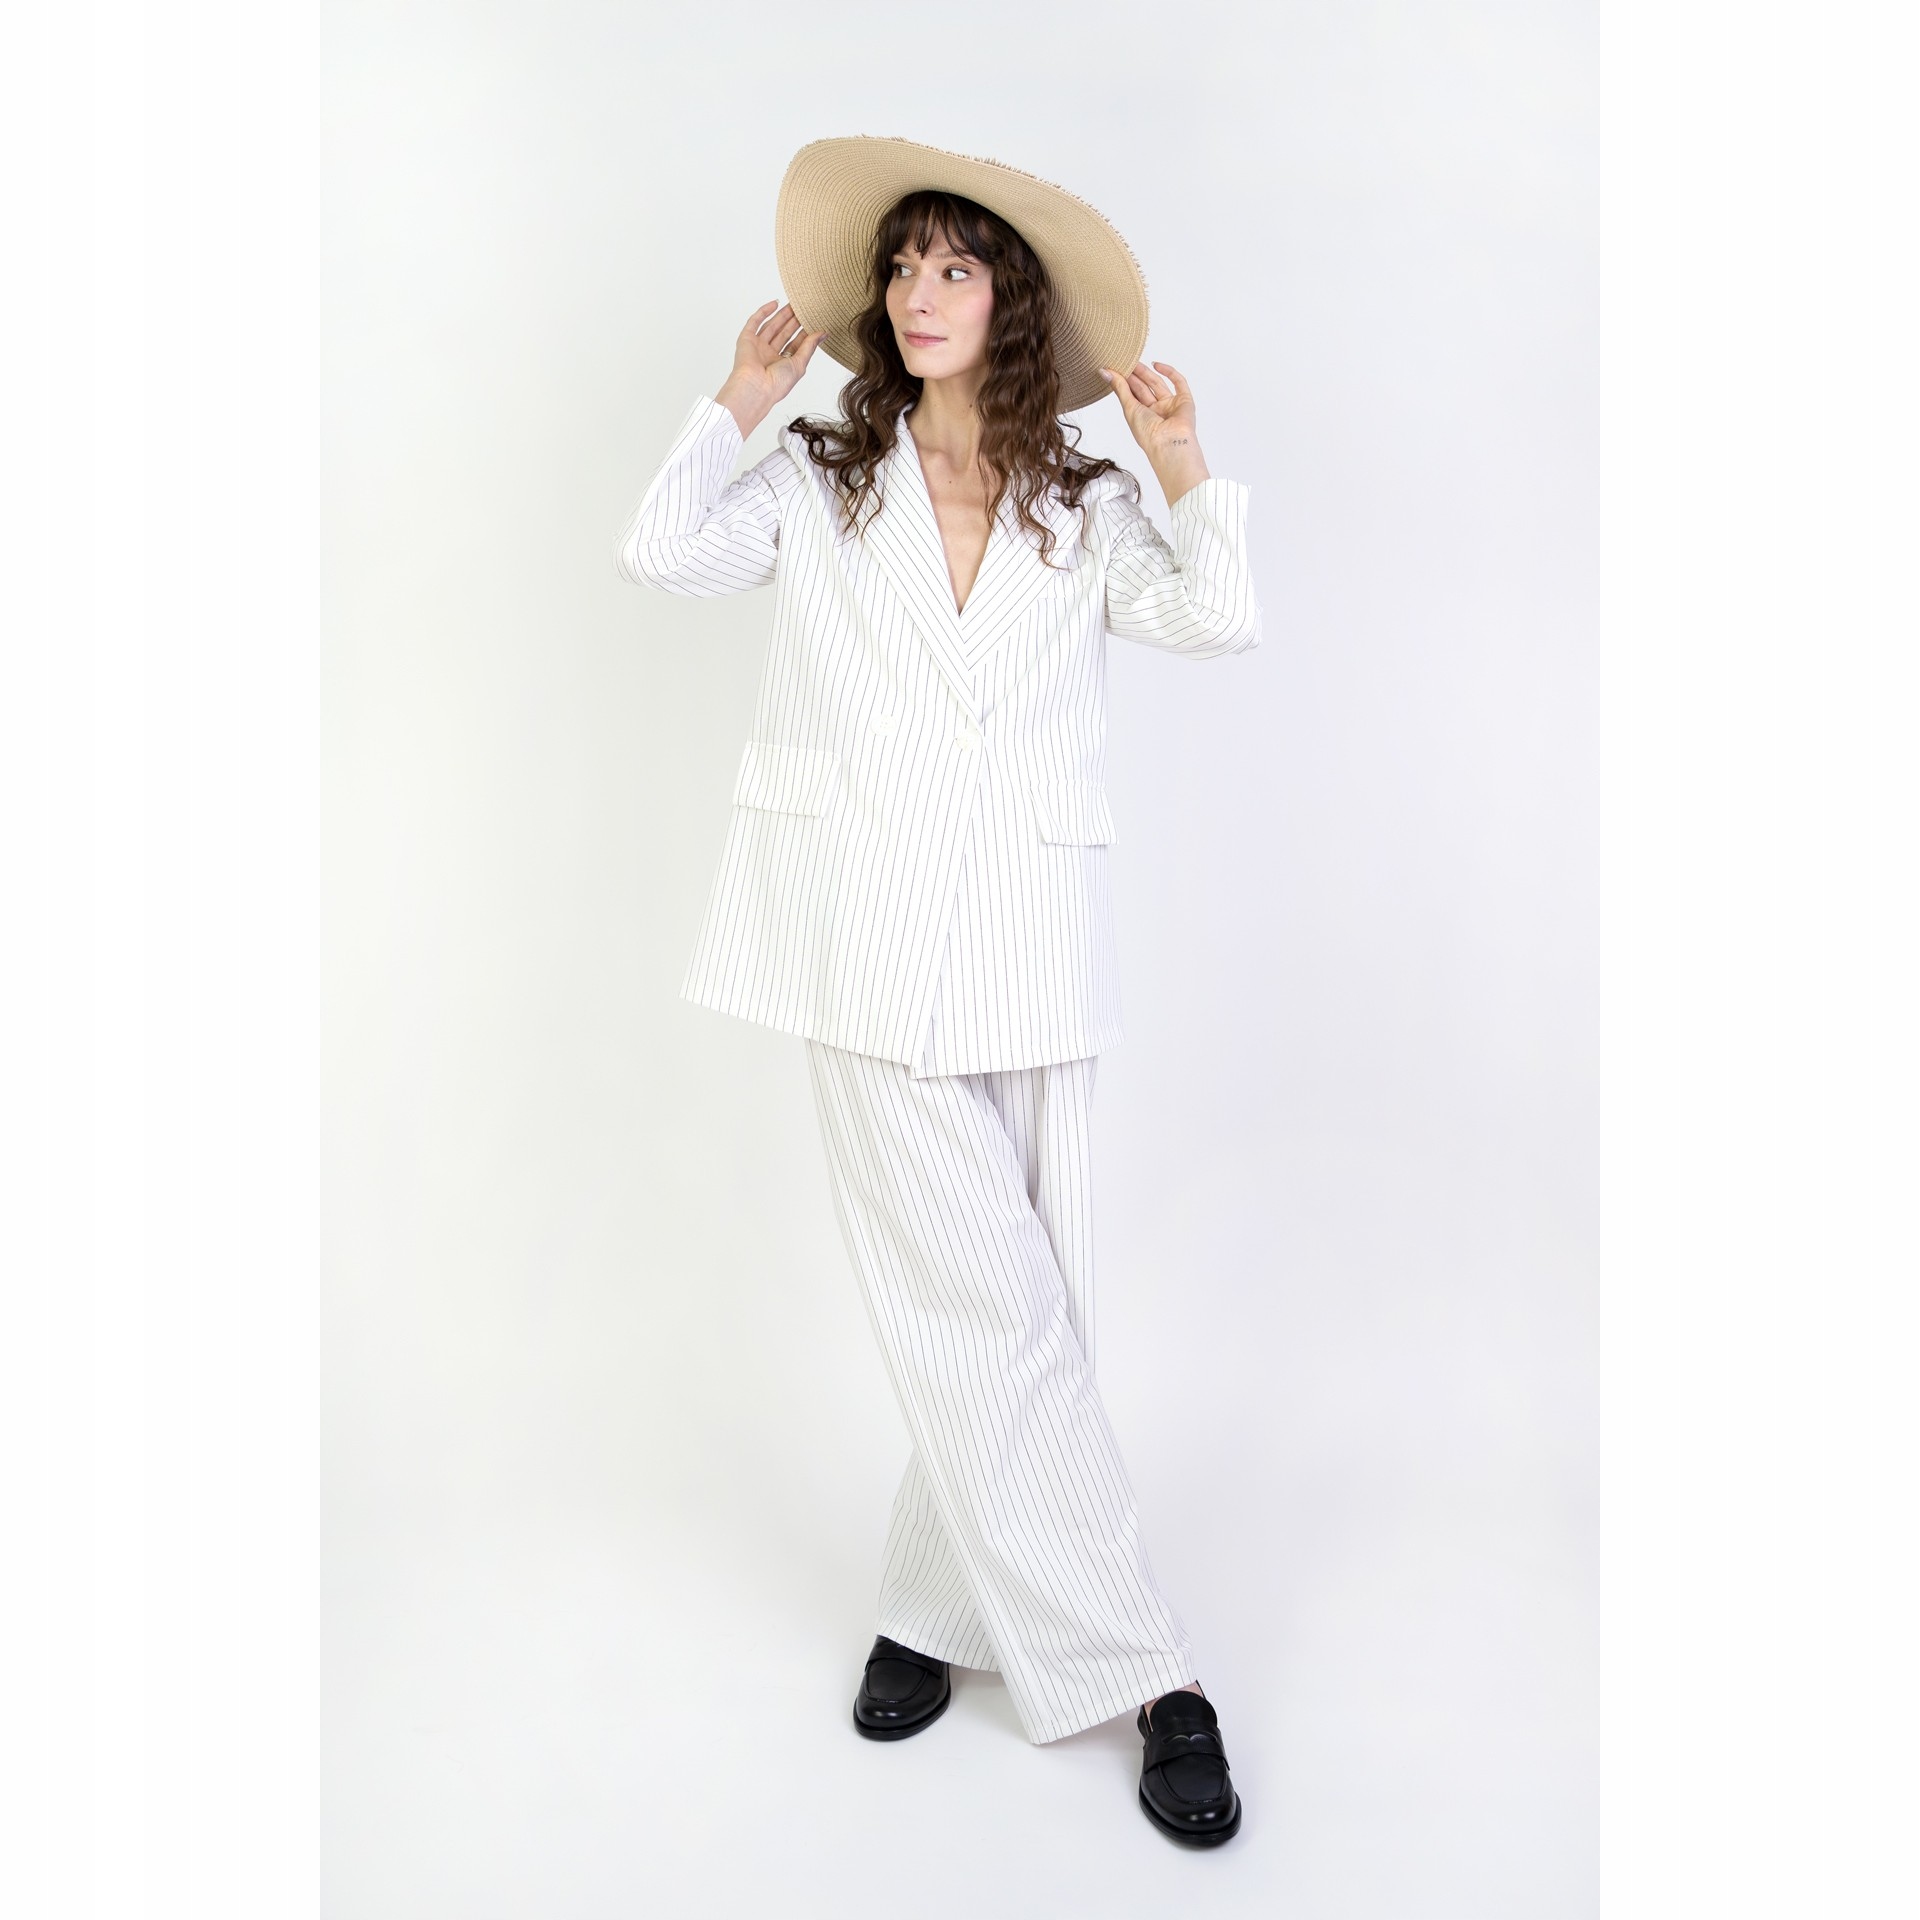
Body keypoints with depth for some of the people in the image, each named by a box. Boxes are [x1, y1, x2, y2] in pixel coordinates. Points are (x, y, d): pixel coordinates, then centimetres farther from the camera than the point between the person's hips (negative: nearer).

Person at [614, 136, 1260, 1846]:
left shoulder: (1082, 510, 13)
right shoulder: (821, 481, 13)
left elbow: (1222, 624, 1)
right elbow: (659, 552, 3)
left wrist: (1182, 465, -6)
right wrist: (741, 403, 5)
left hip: (1031, 949, 2)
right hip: (875, 946, -2)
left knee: (1018, 1304, 4)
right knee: (991, 1308, -5)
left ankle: (944, 1603, 24)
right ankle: (1137, 1671, 5)